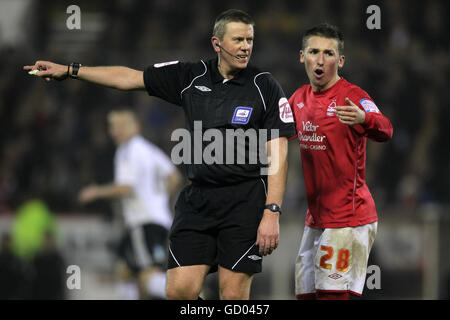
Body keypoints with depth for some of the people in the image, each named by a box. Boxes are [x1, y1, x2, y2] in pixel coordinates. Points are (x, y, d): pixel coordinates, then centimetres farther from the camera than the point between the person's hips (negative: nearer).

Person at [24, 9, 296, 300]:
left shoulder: (266, 87, -3)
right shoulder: (191, 77, 7)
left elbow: (277, 156, -6)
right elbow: (130, 78, 14)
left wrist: (272, 213, -15)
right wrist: (69, 70, 12)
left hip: (245, 202, -4)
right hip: (197, 198, 4)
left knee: (233, 295, -6)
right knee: (180, 290, -6)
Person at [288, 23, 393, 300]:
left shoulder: (352, 96, -14)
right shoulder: (299, 98, 7)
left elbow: (384, 130, -33)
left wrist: (364, 119, -53)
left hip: (348, 217, -7)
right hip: (315, 219, 7)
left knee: (332, 294, -10)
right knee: (306, 293, 11)